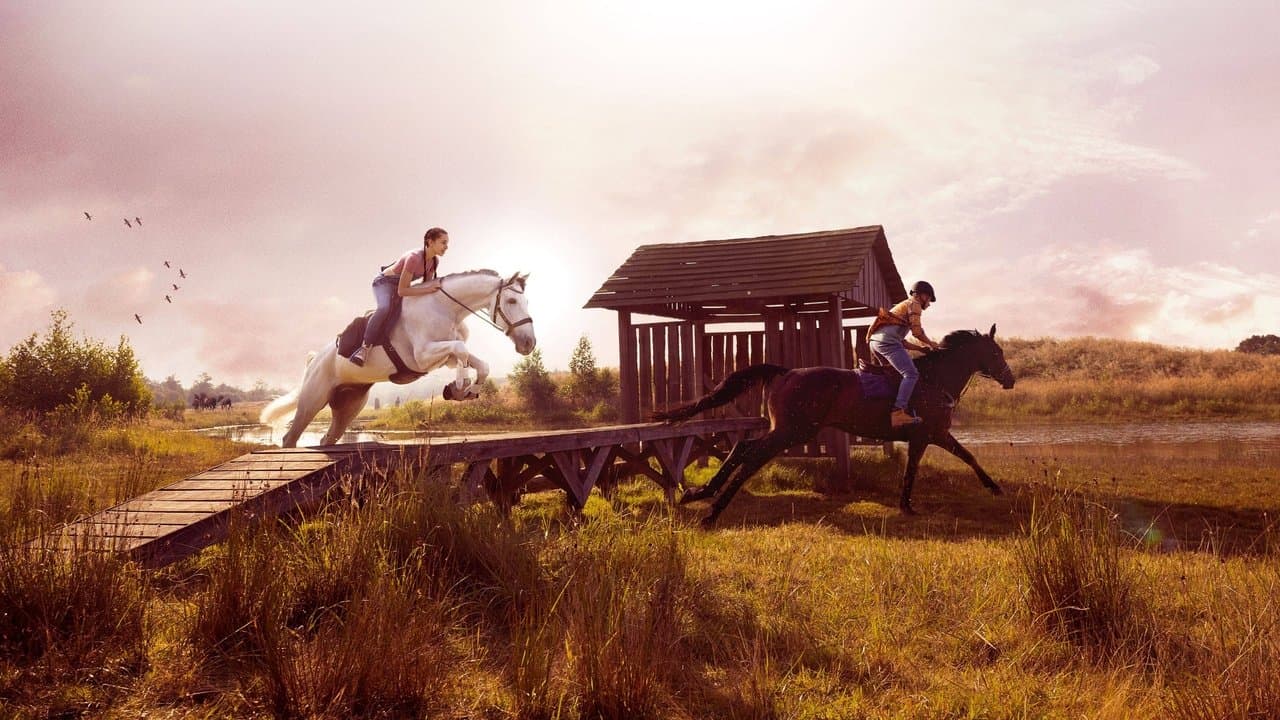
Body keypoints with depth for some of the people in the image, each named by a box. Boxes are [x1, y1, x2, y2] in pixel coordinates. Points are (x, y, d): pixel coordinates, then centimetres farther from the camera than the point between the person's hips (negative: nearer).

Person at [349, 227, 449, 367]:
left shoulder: (435, 261, -9)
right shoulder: (414, 258, -33)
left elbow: (426, 284, 4)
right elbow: (402, 291, -34)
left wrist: (434, 286, -16)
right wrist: (428, 289, -38)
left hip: (401, 285, 9)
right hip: (384, 282, -9)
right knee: (385, 308, -36)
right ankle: (365, 349, -37)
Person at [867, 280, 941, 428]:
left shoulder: (903, 306, 35)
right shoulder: (914, 304, 7)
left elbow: (901, 341, 30)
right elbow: (917, 332, -6)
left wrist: (920, 347, 23)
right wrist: (930, 343, 10)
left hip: (875, 341, 10)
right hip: (887, 340, -10)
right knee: (911, 373, -18)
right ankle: (898, 411, -34)